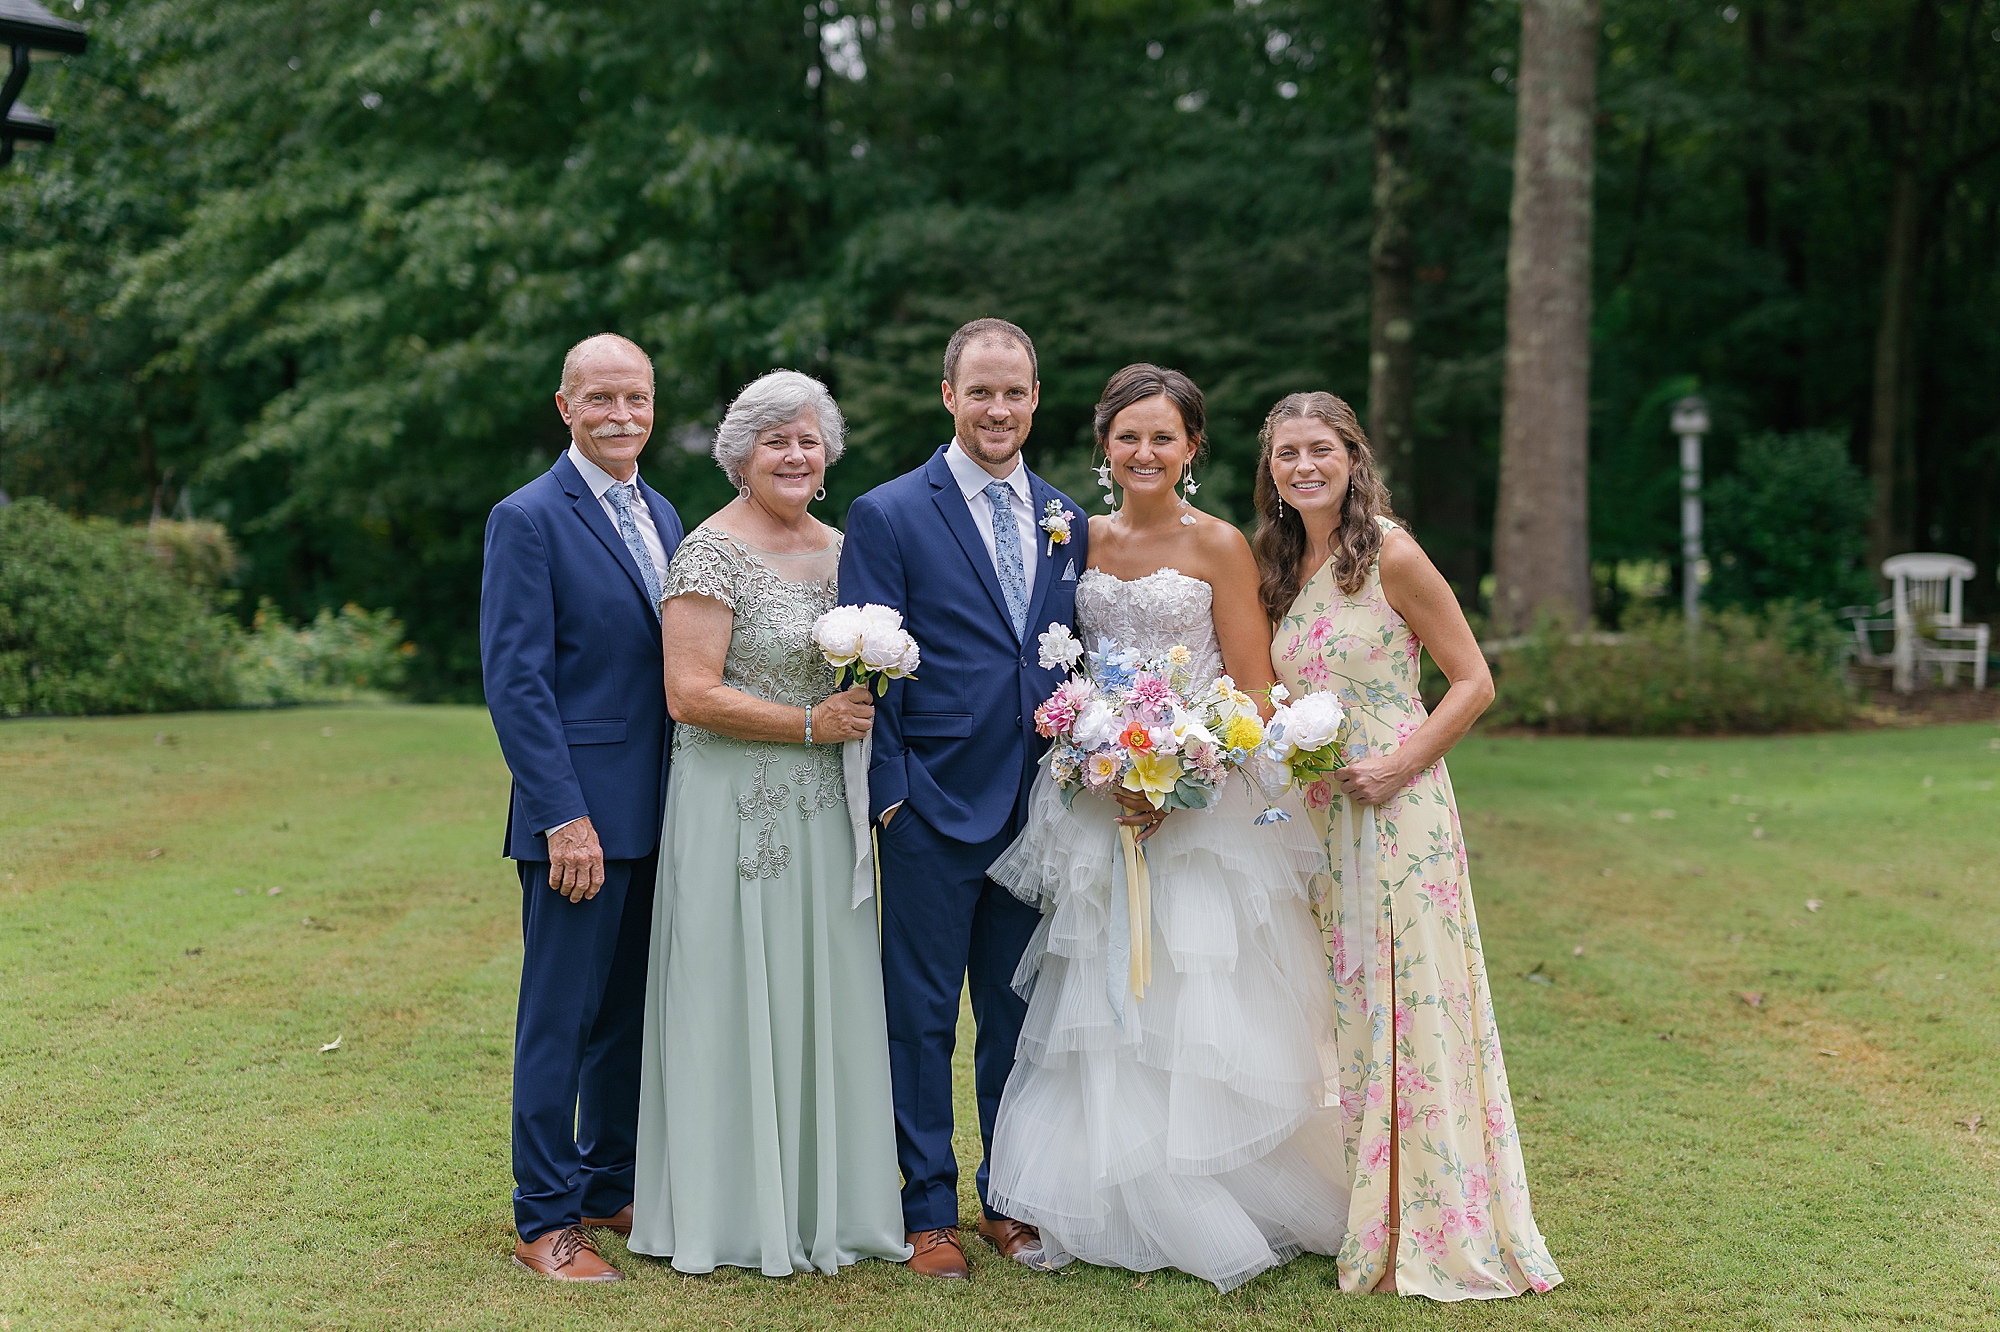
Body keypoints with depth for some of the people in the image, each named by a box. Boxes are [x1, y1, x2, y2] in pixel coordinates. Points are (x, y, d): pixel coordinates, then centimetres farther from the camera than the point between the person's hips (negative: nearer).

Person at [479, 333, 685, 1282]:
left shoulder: (661, 515, 14)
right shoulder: (528, 520, -9)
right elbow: (515, 680, -14)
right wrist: (564, 817, -19)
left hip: (659, 813, 7)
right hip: (583, 816, -7)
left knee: (629, 1010, 15)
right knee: (559, 1016, 0)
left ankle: (610, 1186, 28)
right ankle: (545, 1220, 9)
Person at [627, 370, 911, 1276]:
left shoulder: (839, 549, 12)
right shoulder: (712, 552, -10)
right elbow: (690, 694, -17)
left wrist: (871, 700, 1)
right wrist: (810, 725, -17)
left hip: (823, 811, 7)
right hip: (736, 809, -7)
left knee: (825, 997, 10)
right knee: (737, 1002, 0)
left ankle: (823, 1202, 20)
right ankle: (736, 1212, 11)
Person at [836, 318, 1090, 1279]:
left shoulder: (1066, 521, 11)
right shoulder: (888, 515, -4)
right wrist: (889, 793, -12)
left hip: (1039, 805, 5)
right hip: (933, 807, -4)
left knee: (1019, 1014, 13)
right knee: (922, 1015, 4)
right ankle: (930, 1212, 14)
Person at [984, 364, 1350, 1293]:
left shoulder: (1218, 546, -4)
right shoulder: (1084, 540, 10)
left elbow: (1254, 694, -7)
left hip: (1203, 801, -4)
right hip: (1100, 799, 5)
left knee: (1191, 1003, -3)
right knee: (1108, 1007, 7)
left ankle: (1215, 1220, 10)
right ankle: (1123, 1209, 17)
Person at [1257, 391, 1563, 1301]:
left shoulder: (1391, 557, -8)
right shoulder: (1284, 568, 11)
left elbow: (1473, 682, -7)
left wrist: (1401, 763, -16)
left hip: (1397, 807, -7)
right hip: (1316, 814, 7)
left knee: (1414, 1005, -5)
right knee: (1345, 1010, 10)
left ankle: (1439, 1232, 4)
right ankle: (1369, 1222, 19)